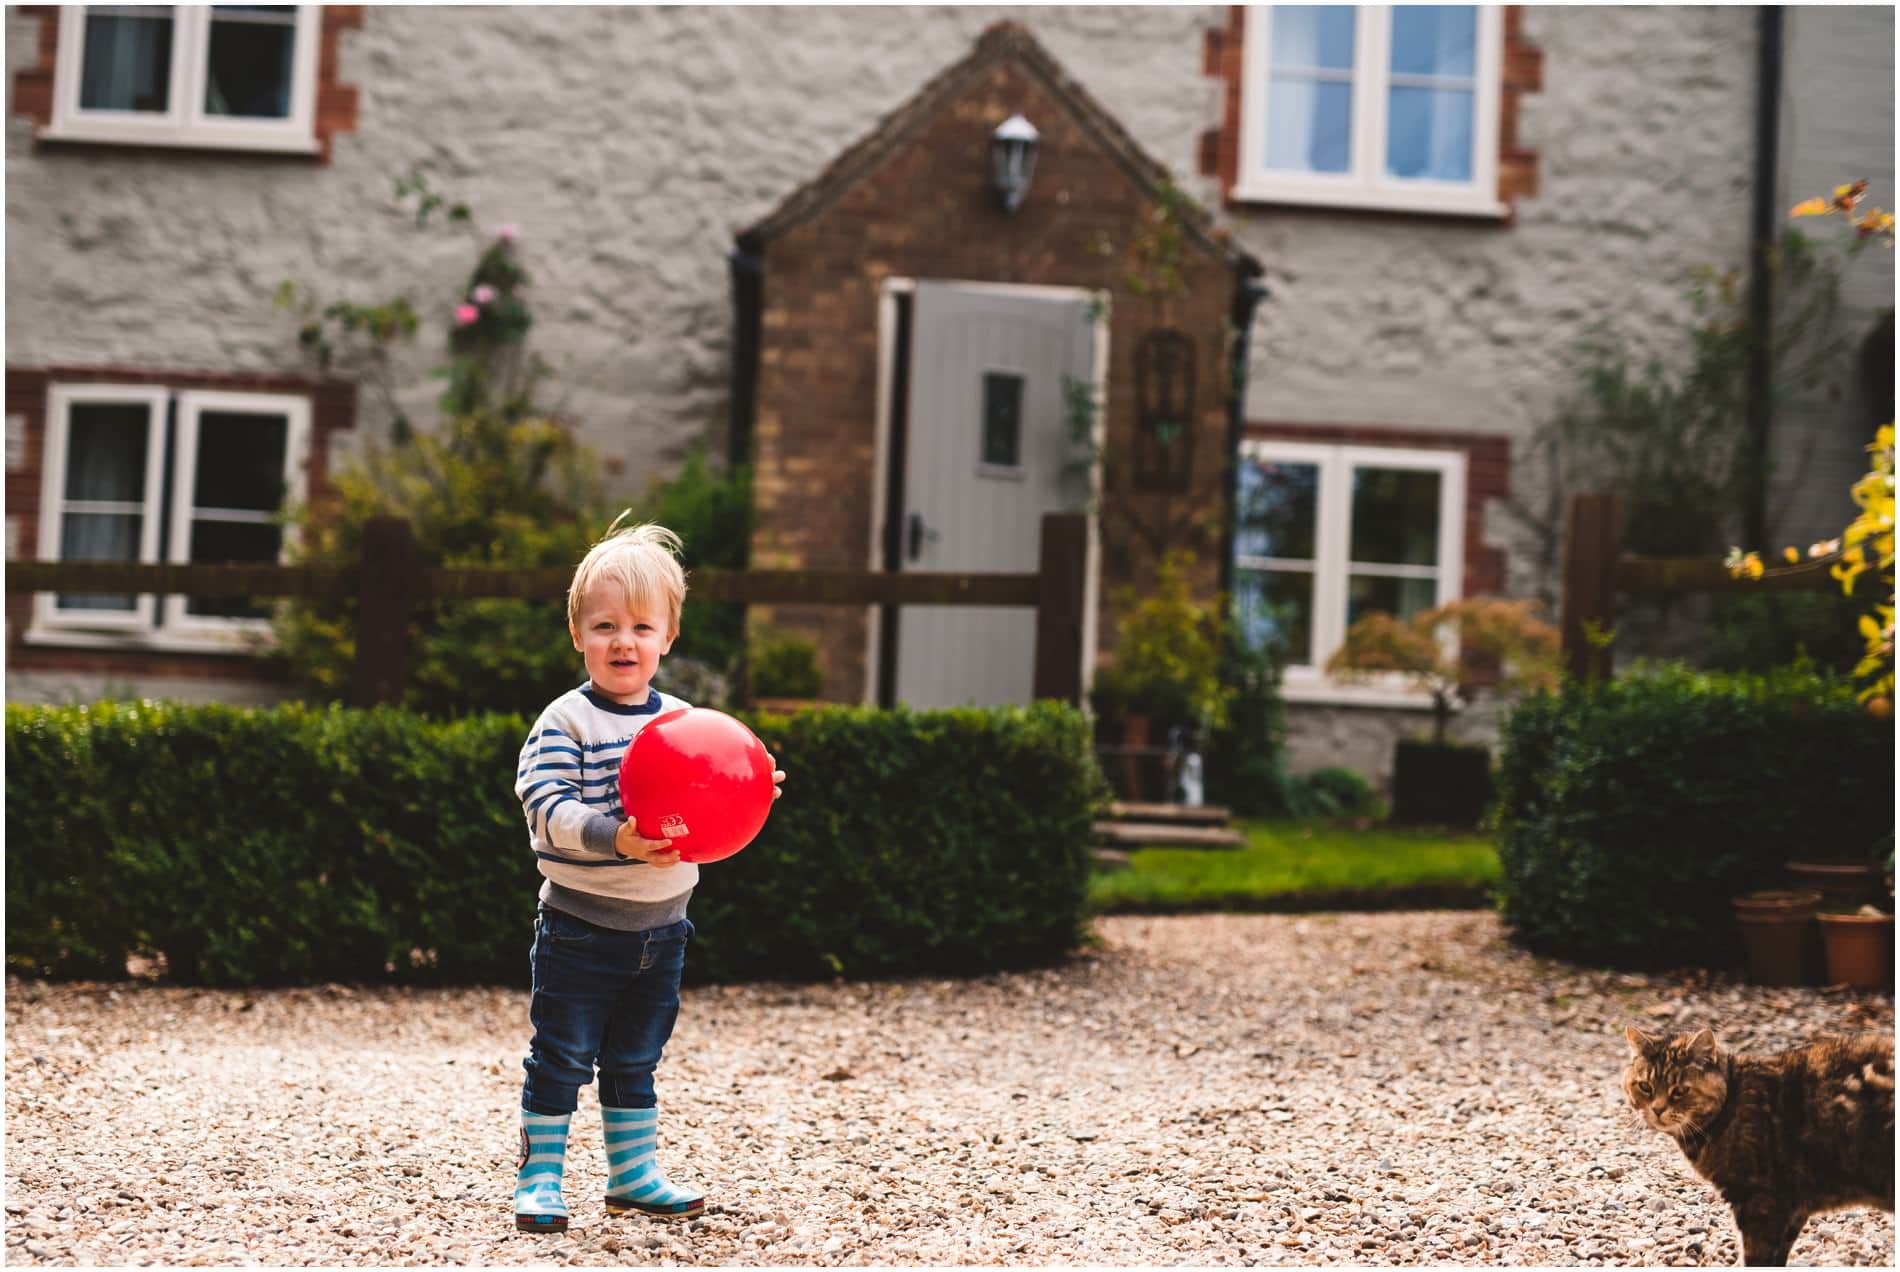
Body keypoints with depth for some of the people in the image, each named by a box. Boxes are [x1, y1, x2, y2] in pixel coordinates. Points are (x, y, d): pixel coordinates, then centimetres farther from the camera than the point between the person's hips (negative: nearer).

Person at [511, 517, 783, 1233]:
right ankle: (539, 1176, 13)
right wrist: (615, 838, -37)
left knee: (635, 1060, 18)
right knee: (561, 1059, 2)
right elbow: (546, 808, -23)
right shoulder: (565, 723, -12)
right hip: (580, 926, -5)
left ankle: (633, 1174, 29)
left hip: (661, 927, 5)